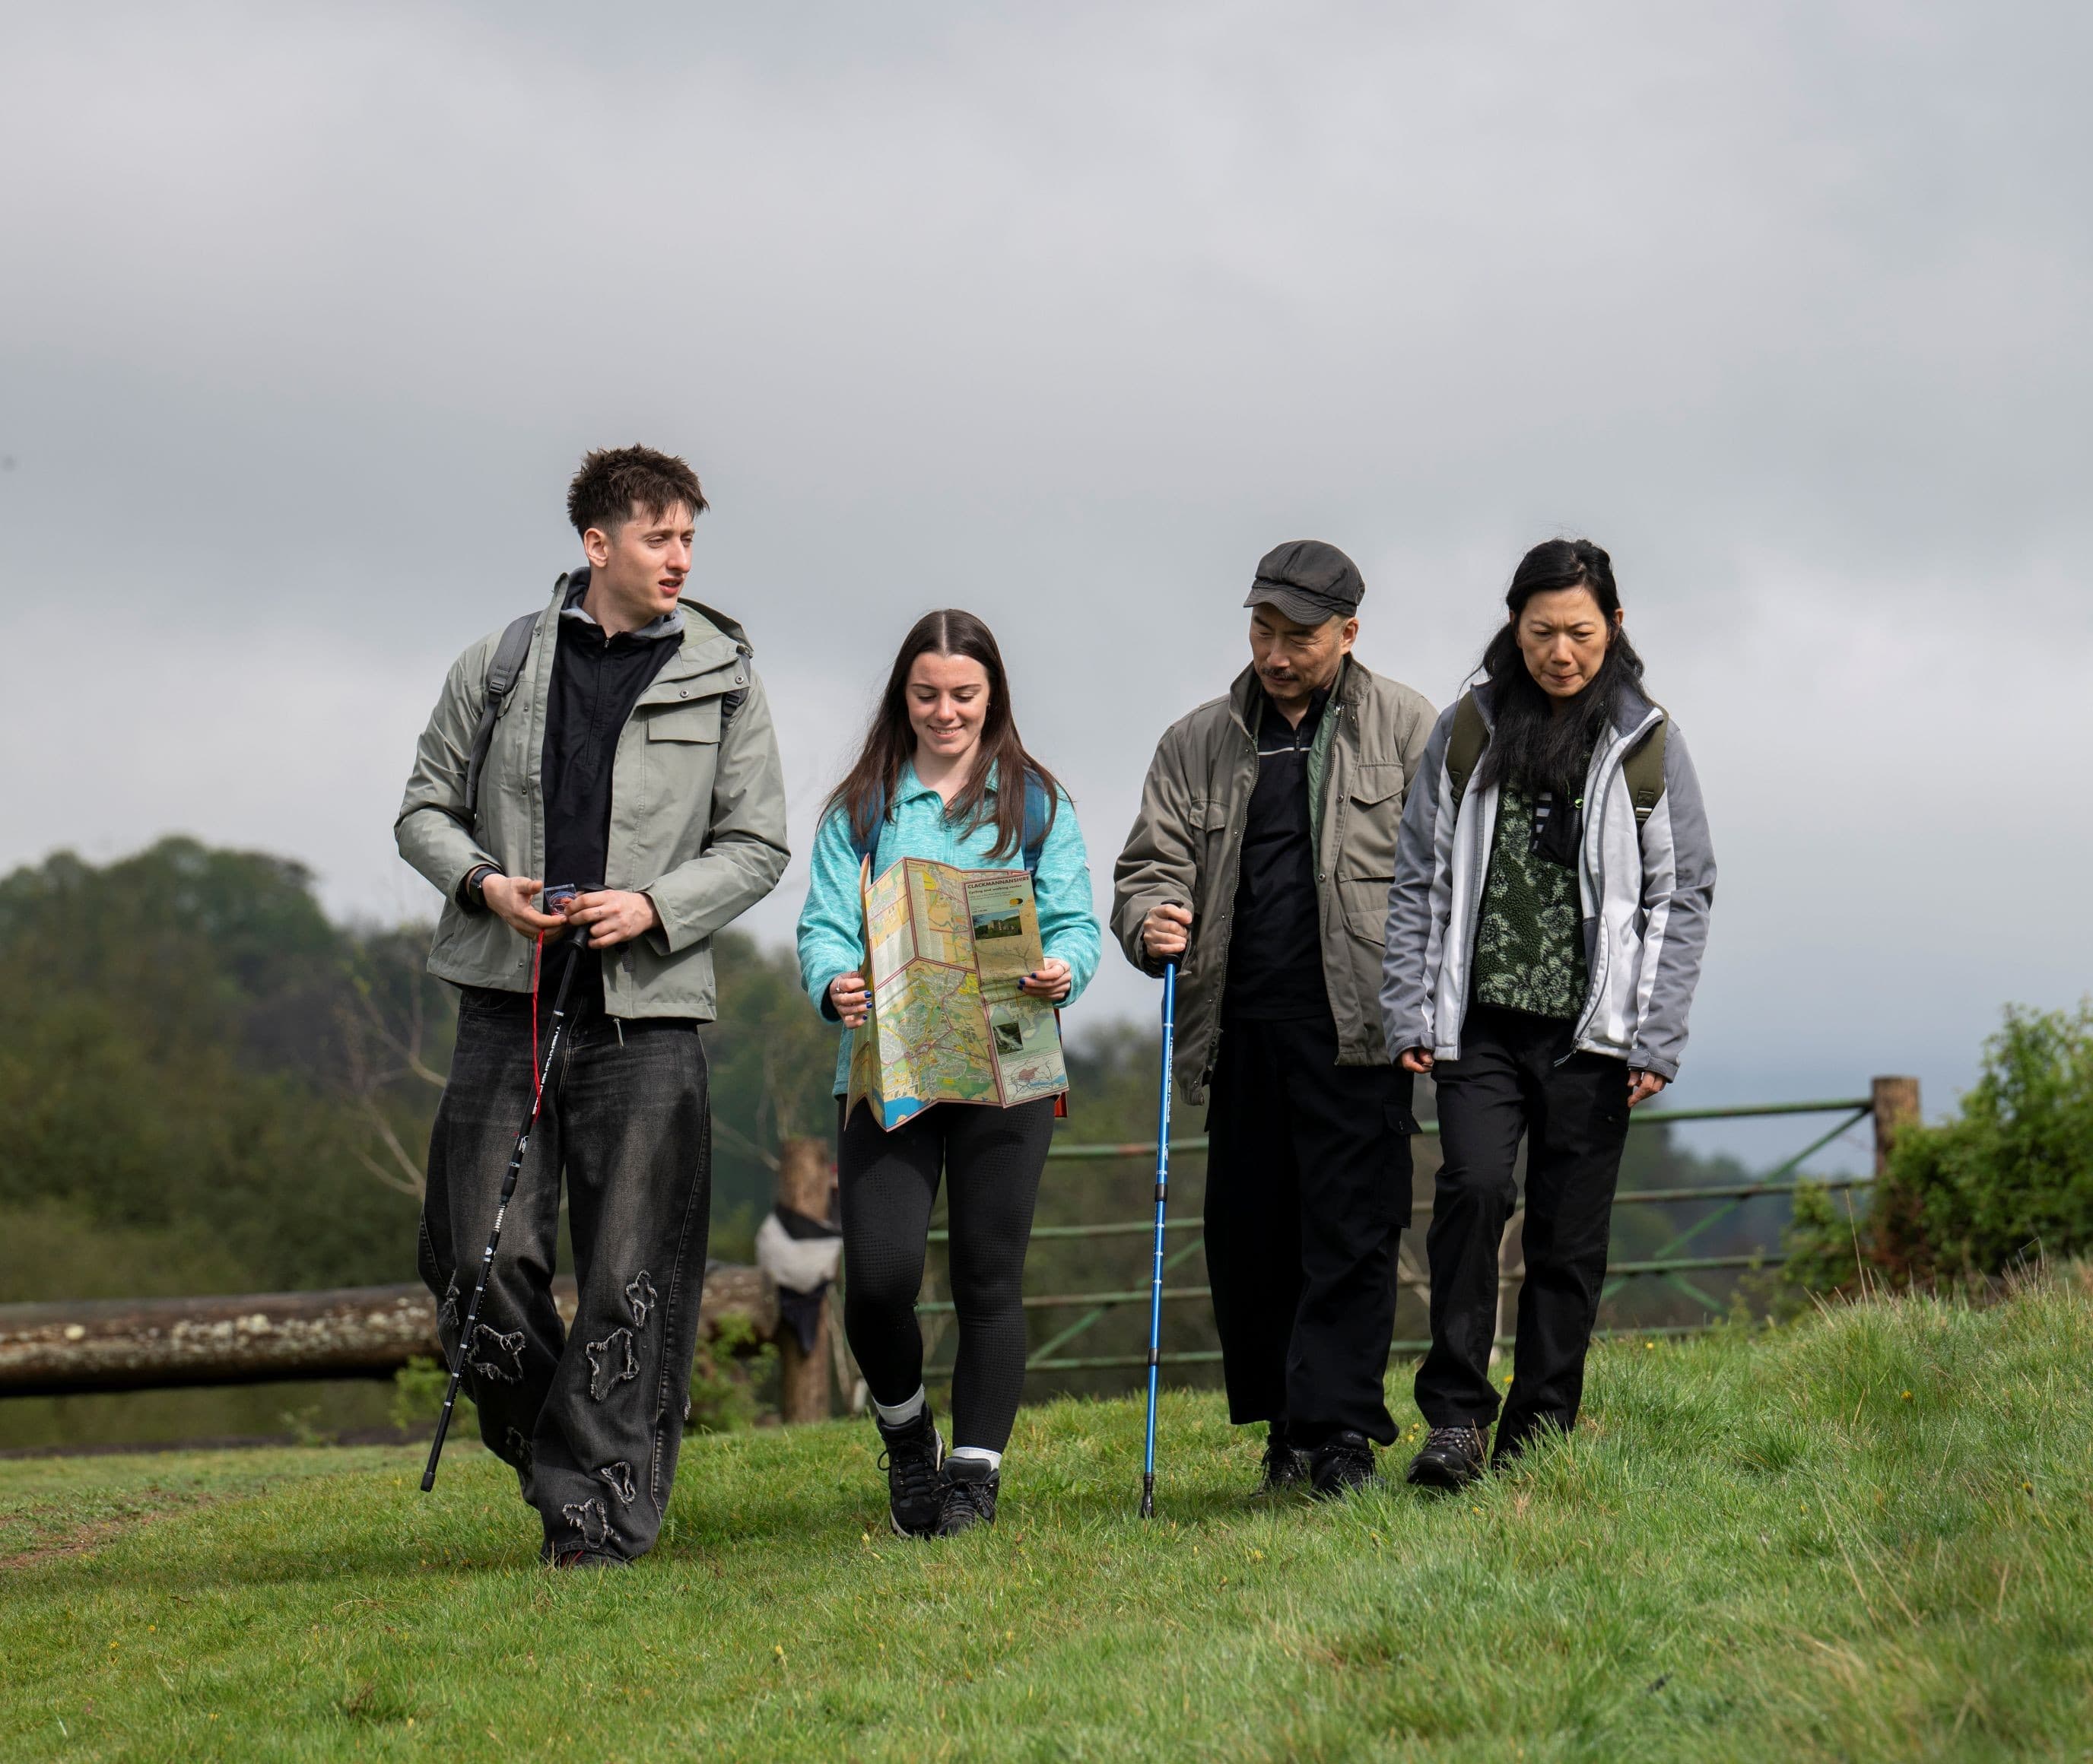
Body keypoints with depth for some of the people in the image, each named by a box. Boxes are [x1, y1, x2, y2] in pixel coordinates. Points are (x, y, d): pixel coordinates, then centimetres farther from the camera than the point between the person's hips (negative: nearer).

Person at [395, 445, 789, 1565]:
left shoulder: (721, 677, 6)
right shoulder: (500, 666, 7)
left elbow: (757, 845, 7)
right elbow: (425, 809, 14)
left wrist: (653, 905, -10)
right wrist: (483, 883, -6)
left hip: (646, 1010, -1)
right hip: (507, 1002, 1)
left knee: (631, 1283, -4)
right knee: (480, 1263, -1)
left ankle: (599, 1517, 2)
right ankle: (547, 1448, 21)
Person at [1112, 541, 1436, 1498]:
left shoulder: (1404, 728, 7)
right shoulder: (1198, 744, 15)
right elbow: (1152, 861, 15)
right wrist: (1152, 919, -9)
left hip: (1358, 1027, -4)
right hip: (1242, 1030, 4)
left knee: (1351, 1229, -8)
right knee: (1246, 1235, 4)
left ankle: (1341, 1429, -6)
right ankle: (1285, 1428, 14)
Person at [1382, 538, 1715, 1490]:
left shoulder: (1647, 743, 5)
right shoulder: (1466, 733, 7)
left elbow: (1682, 897, 5)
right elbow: (1419, 883, 9)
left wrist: (1656, 1039, -3)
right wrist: (1411, 1015, 1)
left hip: (1592, 1030, 0)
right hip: (1482, 1024, 0)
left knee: (1569, 1238, 1)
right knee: (1473, 1187, -19)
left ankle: (1537, 1441, 11)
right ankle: (1455, 1418, -14)